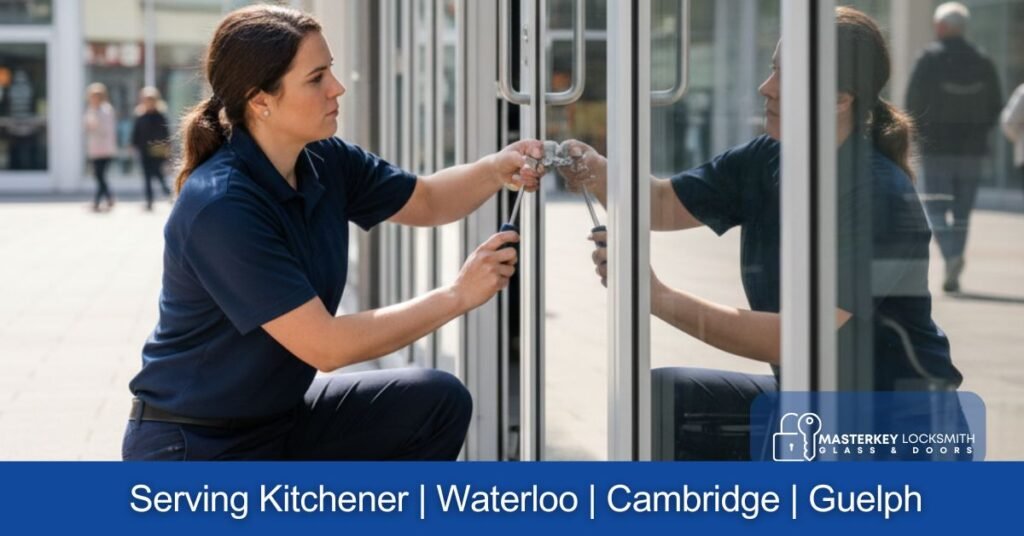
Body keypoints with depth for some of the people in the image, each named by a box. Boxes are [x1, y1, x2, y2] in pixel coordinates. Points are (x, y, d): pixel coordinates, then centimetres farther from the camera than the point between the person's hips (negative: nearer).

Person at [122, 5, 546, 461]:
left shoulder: (326, 163, -4)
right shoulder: (220, 207, -27)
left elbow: (427, 201, 14)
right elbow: (326, 345, -28)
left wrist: (497, 169, -8)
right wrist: (458, 295, -22)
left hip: (281, 417, 8)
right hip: (194, 445, -8)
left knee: (437, 403, -3)